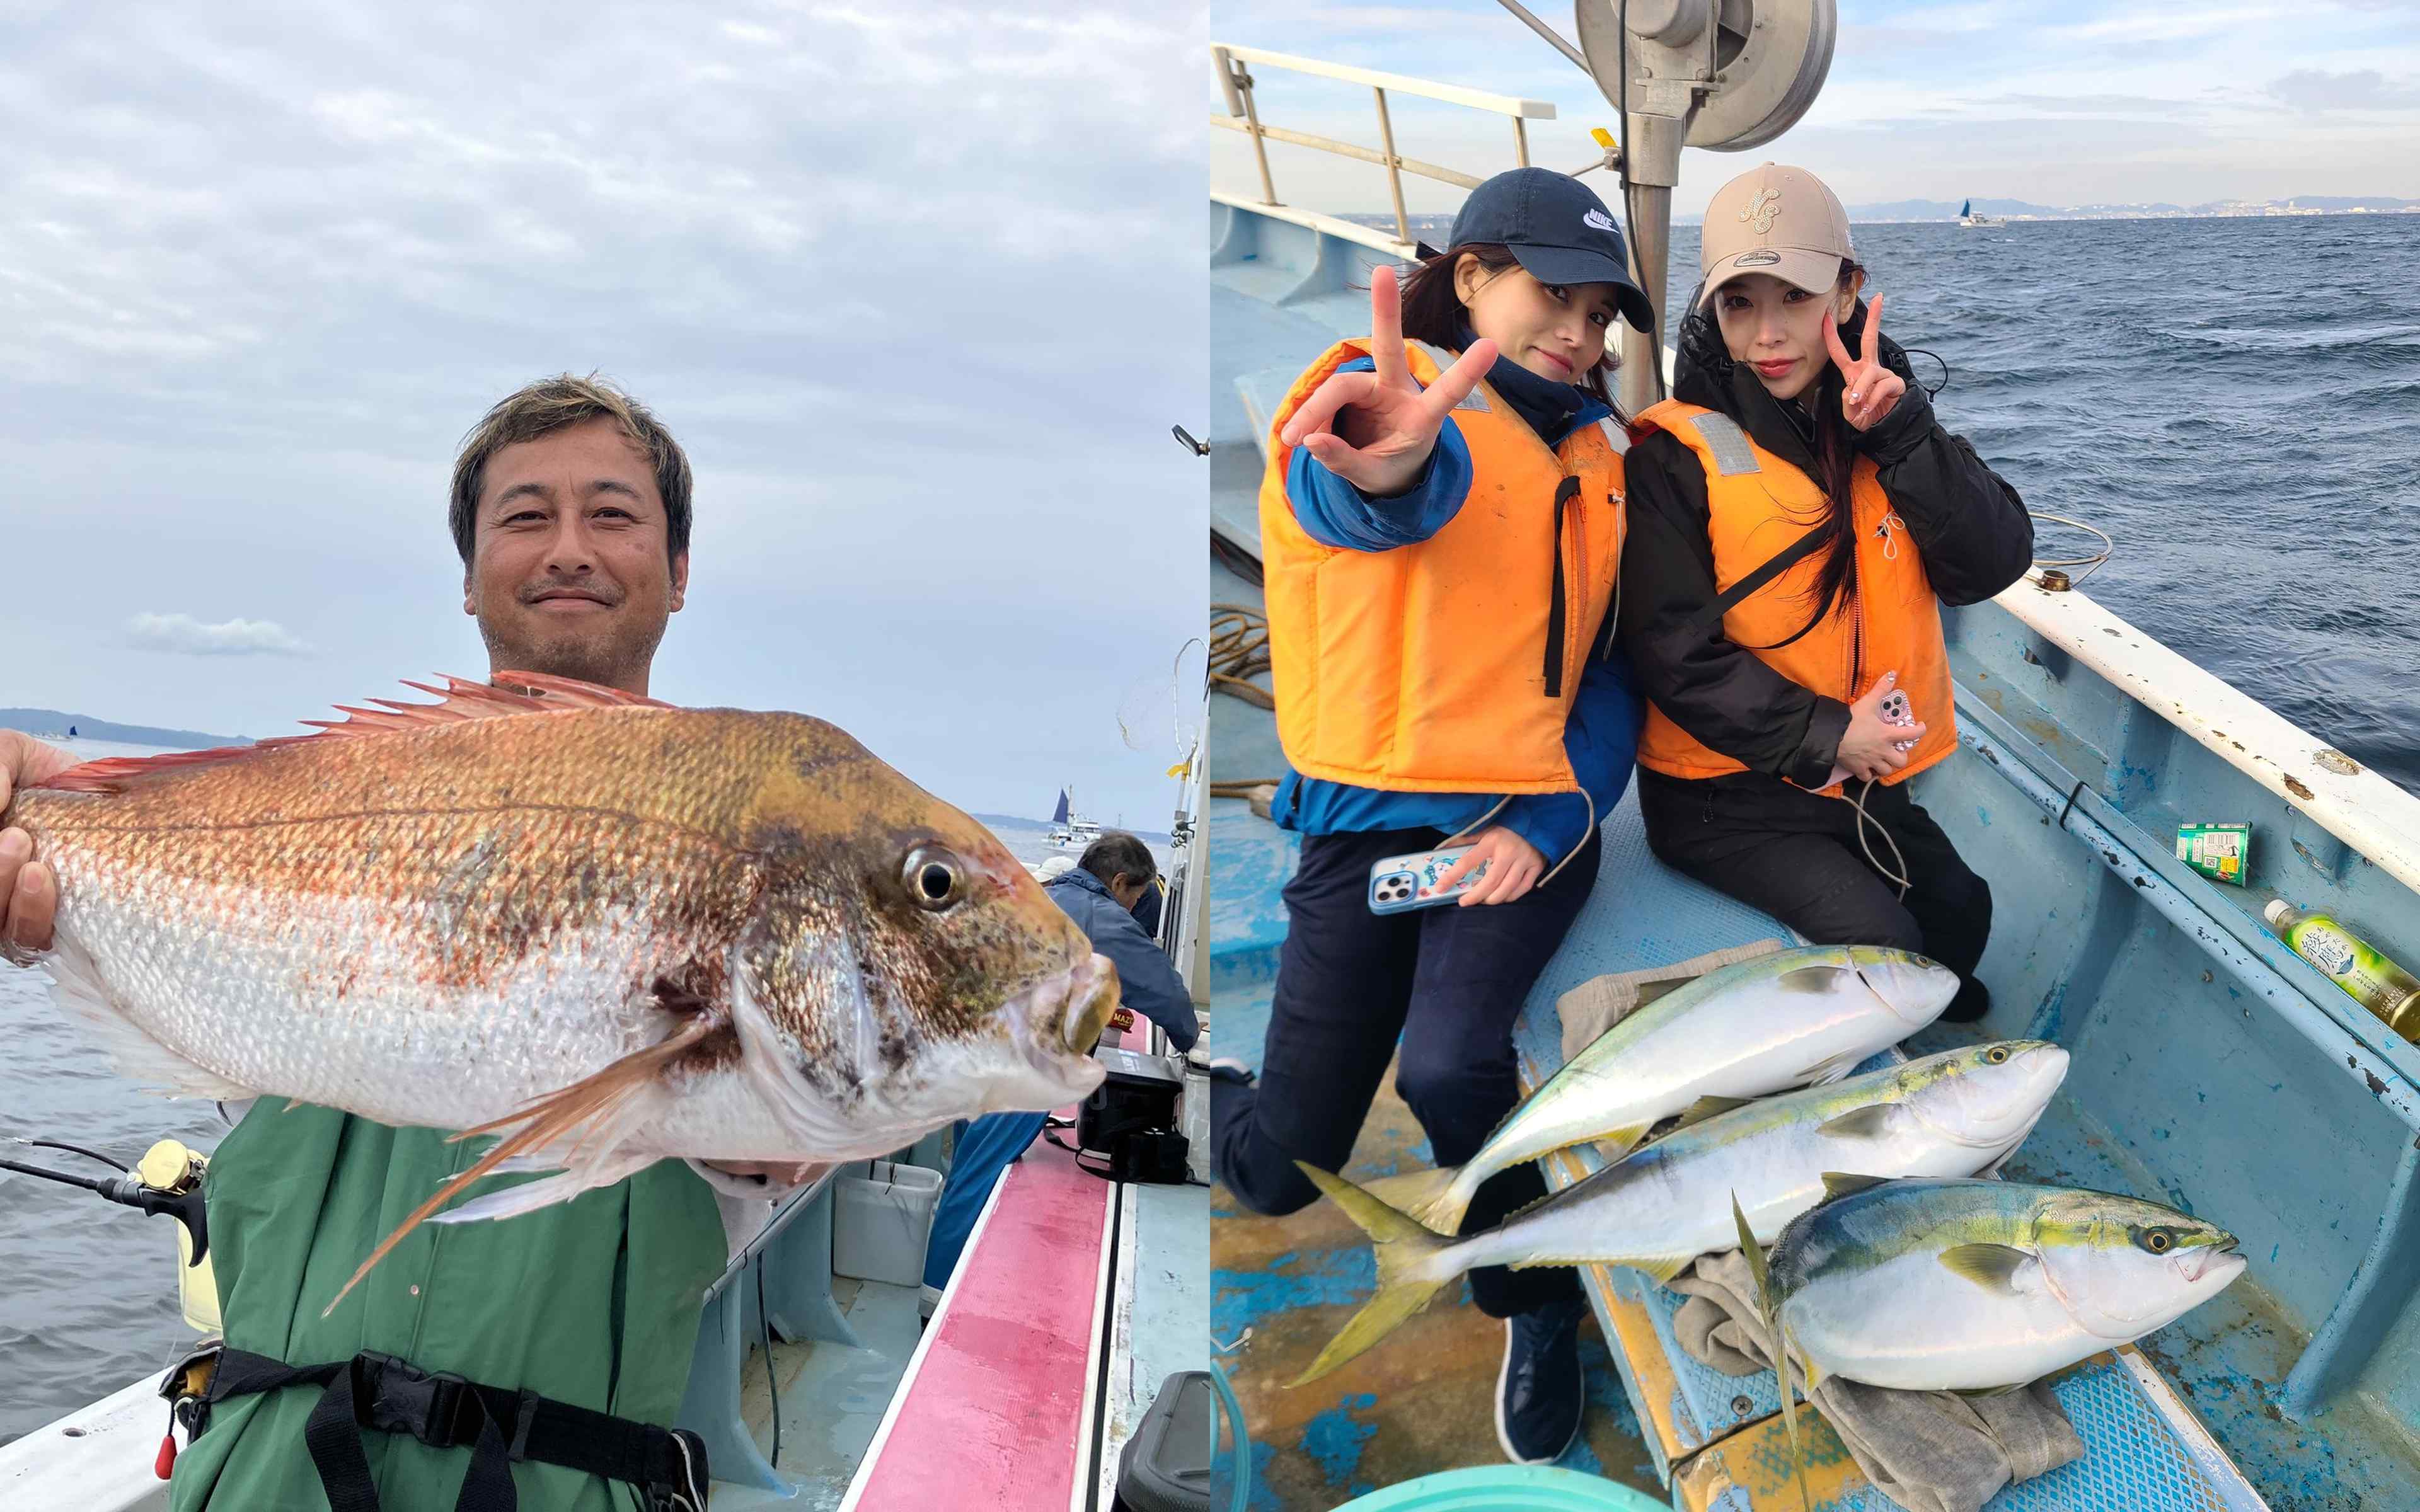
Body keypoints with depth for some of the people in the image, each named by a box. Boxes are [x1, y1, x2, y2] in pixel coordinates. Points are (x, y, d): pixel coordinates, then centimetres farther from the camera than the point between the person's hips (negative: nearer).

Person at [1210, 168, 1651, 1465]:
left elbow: (1612, 670, 9)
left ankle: (1533, 1302, 1)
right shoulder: (1383, 392, -4)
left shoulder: (1595, 463, 11)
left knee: (1448, 1067, -27)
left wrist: (1549, 822, -9)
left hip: (1524, 822, 2)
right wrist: (1391, 461, -56)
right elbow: (1357, 488, -30)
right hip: (1363, 821, -2)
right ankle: (1192, 1082, 37)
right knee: (1280, 1173, 1)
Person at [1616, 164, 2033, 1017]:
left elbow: (1996, 562, -10)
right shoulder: (1678, 456, -12)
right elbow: (1673, 650, -16)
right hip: (1726, 793, -6)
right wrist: (1820, 735, -20)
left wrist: (1898, 433, -21)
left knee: (1959, 912, 15)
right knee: (1876, 936, -20)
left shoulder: (1884, 428, 4)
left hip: (1865, 780, 6)